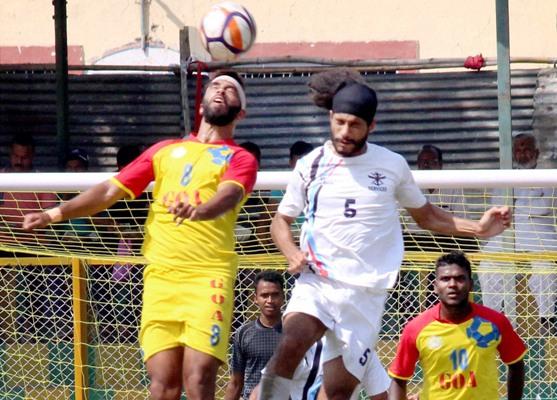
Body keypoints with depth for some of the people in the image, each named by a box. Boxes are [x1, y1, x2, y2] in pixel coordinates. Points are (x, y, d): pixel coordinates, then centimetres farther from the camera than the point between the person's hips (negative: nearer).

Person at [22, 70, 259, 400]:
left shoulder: (240, 159, 10)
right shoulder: (165, 150, 23)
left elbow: (228, 196, -12)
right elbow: (111, 191, 20)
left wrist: (198, 210, -35)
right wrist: (55, 214, 7)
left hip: (209, 278, -3)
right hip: (160, 276, 3)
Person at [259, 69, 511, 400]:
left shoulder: (393, 165, 6)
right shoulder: (311, 165, 5)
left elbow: (425, 215, 19)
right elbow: (282, 220, 17)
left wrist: (478, 228, 7)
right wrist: (293, 254, -4)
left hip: (366, 292, 1)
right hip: (317, 282, 0)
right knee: (291, 345, -31)